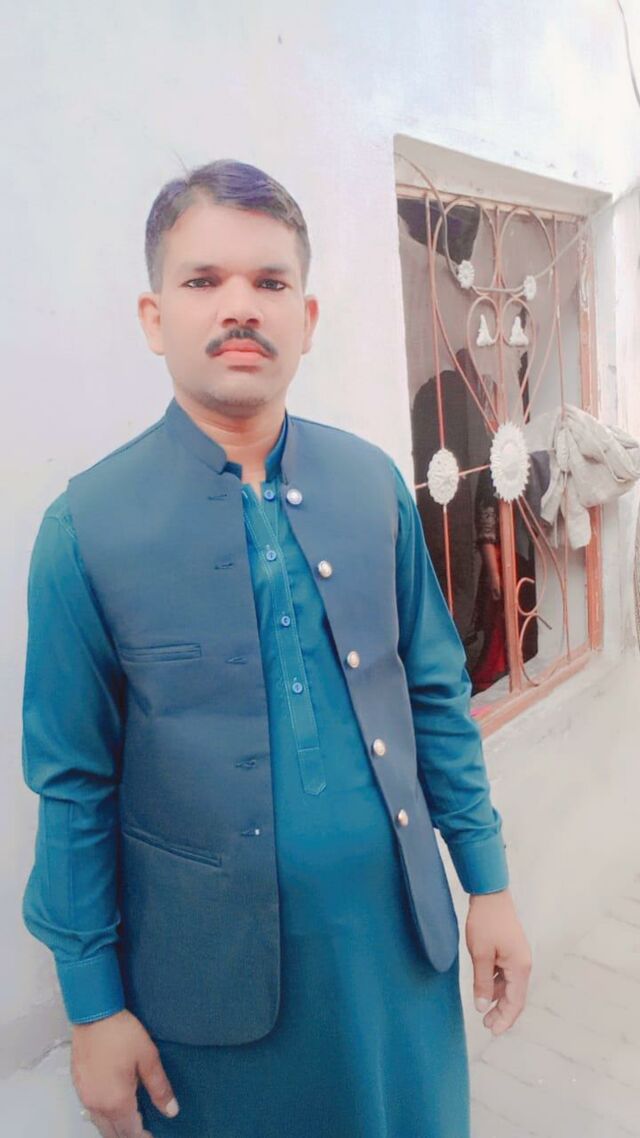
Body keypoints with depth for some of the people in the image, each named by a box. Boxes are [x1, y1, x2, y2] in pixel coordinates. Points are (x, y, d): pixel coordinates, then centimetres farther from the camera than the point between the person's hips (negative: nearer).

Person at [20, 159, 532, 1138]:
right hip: (214, 967, -3)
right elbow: (74, 787, -8)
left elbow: (435, 696, 3)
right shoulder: (88, 524, -13)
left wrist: (489, 883, 5)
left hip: (401, 935, 4)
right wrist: (95, 1008, -3)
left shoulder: (374, 483, -3)